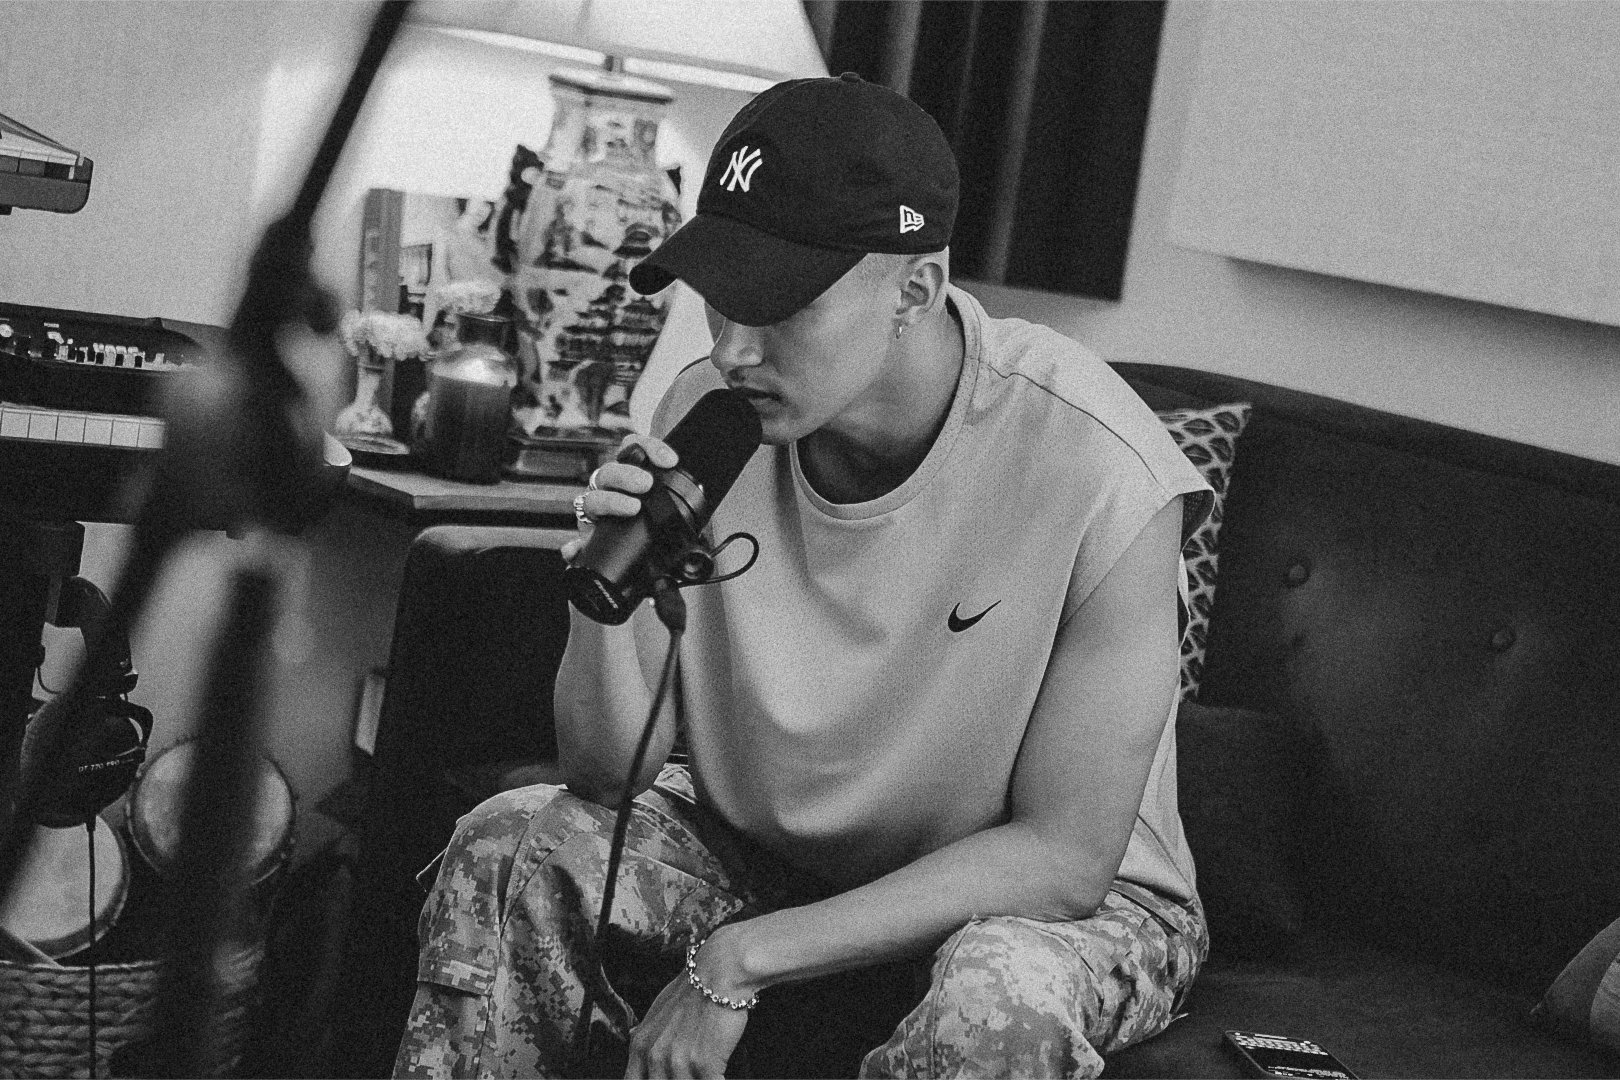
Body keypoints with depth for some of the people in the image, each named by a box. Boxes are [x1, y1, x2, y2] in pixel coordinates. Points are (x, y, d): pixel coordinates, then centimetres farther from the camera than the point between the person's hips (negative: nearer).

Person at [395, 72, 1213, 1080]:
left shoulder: (1100, 470, -28)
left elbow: (1063, 855, -23)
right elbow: (612, 777, -7)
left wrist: (740, 960, -27)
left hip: (1054, 894, -4)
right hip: (769, 846, 4)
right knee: (506, 850, -16)